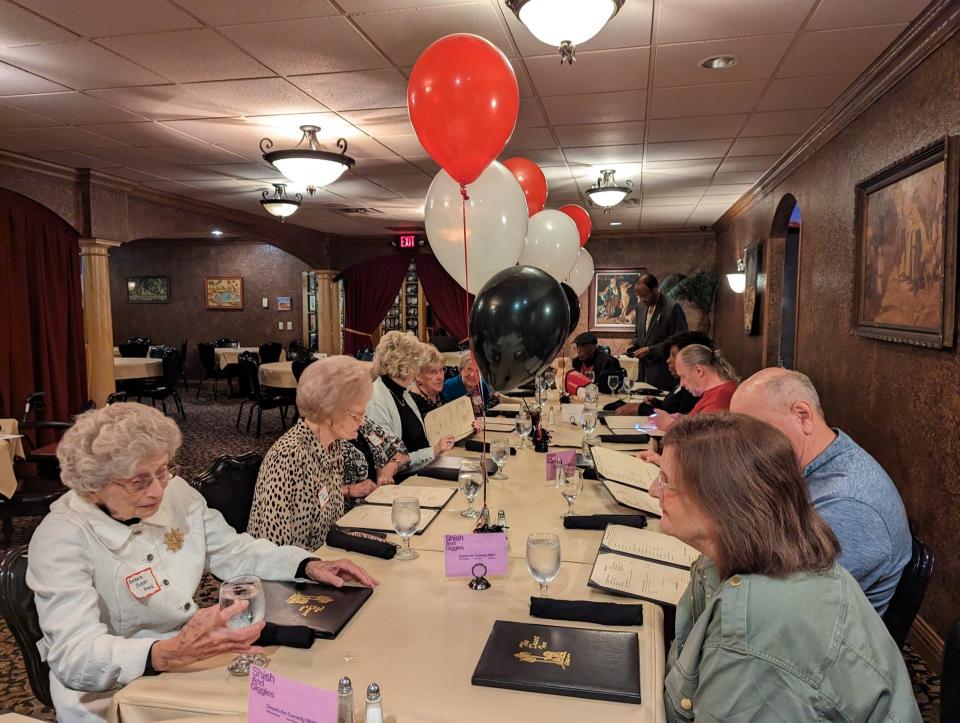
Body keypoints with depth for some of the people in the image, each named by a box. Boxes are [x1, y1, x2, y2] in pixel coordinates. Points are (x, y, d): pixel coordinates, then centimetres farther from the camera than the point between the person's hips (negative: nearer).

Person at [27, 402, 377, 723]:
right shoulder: (61, 541, -19)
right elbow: (74, 655, -28)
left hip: (196, 664, 6)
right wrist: (170, 653, -45)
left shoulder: (175, 492, -3)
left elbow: (234, 552, 8)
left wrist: (309, 566, -6)